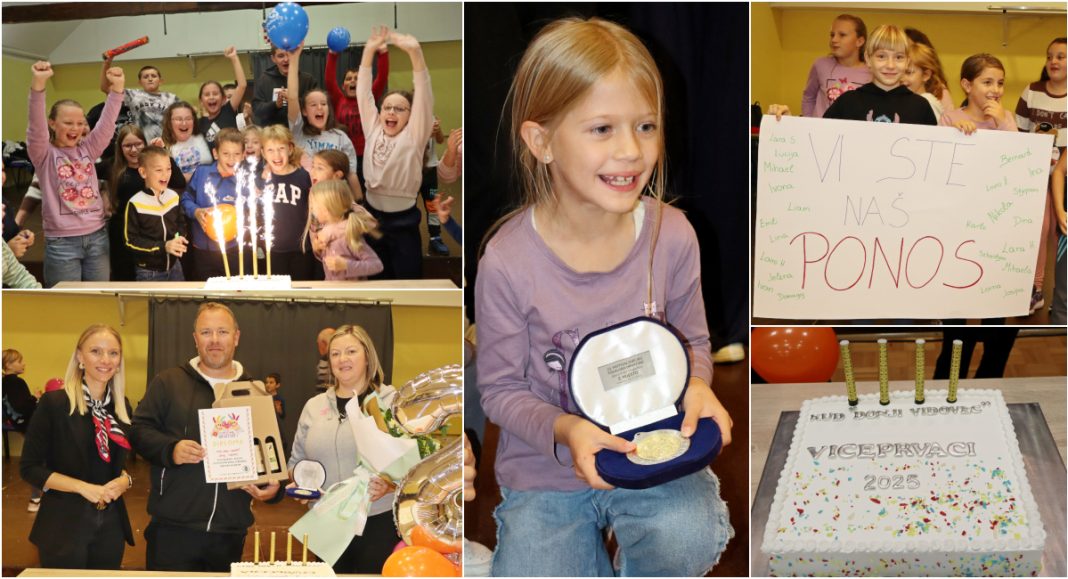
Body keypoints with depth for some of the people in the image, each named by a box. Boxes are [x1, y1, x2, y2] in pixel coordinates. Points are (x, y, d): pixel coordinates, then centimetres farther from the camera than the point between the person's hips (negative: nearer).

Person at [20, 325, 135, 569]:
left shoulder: (123, 406, 7)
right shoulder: (54, 403, -9)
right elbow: (30, 468, -9)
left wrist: (125, 480, -4)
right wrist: (83, 487, -18)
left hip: (111, 522, 5)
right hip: (65, 523, -5)